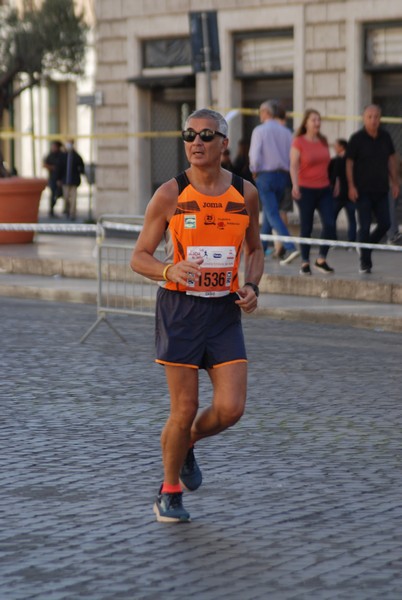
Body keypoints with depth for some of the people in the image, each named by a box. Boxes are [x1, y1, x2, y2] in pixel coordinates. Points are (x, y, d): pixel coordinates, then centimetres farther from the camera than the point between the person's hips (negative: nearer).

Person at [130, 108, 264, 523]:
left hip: (225, 311, 3)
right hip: (180, 307, -3)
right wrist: (170, 271, -23)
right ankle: (169, 492, 19)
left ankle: (187, 446, 27)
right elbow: (138, 258, -2)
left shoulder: (245, 194, 3)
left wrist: (251, 286, -2)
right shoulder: (170, 195, -6)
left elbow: (254, 249, 18)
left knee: (230, 409, -6)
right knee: (184, 409, -2)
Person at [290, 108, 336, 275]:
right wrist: (295, 185, -26)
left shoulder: (323, 141, 11)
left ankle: (321, 260, 6)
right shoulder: (298, 142, -5)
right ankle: (305, 263, 13)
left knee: (330, 225, -8)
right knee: (306, 227, 1)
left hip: (324, 189, 5)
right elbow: (293, 166, -12)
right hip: (306, 189, -5)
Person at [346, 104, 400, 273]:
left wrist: (395, 182, 9)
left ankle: (366, 246, 27)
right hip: (363, 190, -4)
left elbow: (392, 159, 13)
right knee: (365, 226, -4)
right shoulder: (357, 138, -7)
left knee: (385, 224, 3)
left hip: (381, 189, 4)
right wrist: (351, 186, -11)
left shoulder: (385, 137, 4)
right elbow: (349, 163, -5)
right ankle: (365, 262, 3)